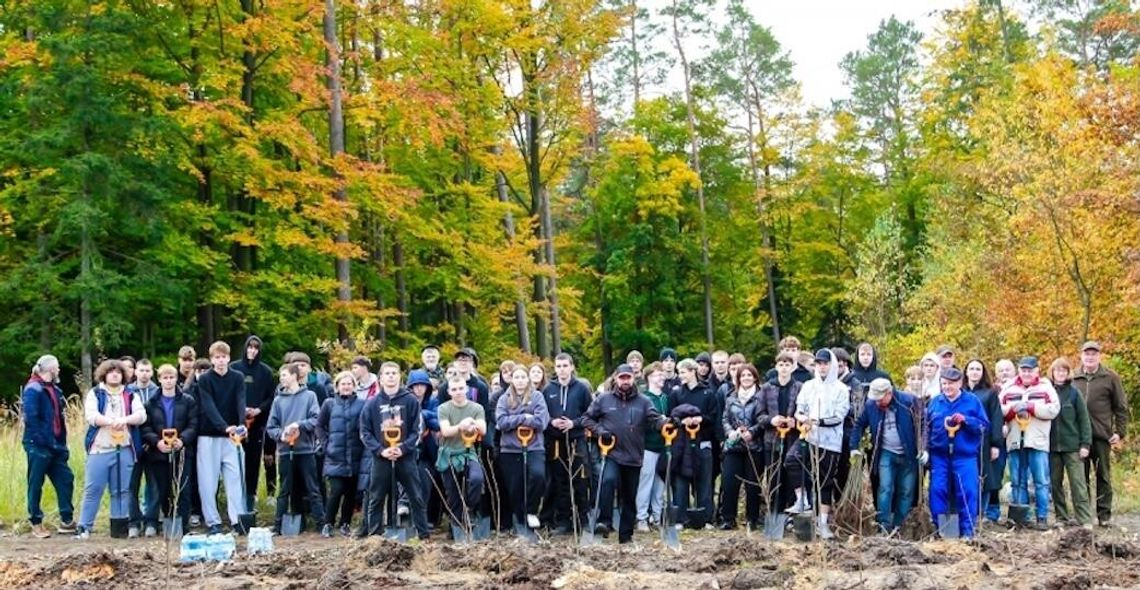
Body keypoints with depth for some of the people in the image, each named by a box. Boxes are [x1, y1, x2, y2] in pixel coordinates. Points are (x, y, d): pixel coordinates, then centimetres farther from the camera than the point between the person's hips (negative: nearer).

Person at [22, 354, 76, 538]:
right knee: (36, 484, 3)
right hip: (38, 447, -8)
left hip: (55, 445, 8)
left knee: (65, 480, 5)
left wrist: (61, 441, 9)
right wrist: (41, 440, -20)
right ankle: (36, 523, 12)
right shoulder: (33, 390, -12)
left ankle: (67, 521, 11)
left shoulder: (54, 390, 14)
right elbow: (30, 418, -19)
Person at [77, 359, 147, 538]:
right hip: (100, 449, -2)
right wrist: (111, 421, -24)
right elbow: (90, 415, -9)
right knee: (93, 489, -3)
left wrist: (124, 419, -19)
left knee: (122, 490, 6)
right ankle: (84, 527, 2)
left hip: (124, 449, 2)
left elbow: (141, 415, 0)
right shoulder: (94, 393, 7)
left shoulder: (130, 395, 14)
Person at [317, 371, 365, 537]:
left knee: (351, 492, 5)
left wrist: (364, 445, -6)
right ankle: (328, 524, 6)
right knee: (336, 490, -7)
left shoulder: (362, 404, 3)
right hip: (335, 457, -1)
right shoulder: (329, 404, 5)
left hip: (355, 457, 1)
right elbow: (319, 426, 10)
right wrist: (326, 443, 0)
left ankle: (345, 524, 18)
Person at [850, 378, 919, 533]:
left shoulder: (909, 401, -15)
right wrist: (853, 446, 1)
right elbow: (859, 424, 7)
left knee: (906, 491, 4)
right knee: (885, 488, -12)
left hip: (908, 454, -1)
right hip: (886, 453, 1)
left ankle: (898, 527, 15)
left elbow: (922, 424, -10)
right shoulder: (870, 404, -6)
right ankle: (884, 526, -11)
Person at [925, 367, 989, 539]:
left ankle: (967, 531, 5)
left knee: (967, 492, -4)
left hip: (965, 456, -2)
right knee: (937, 491, -1)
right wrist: (925, 449, 3)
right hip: (939, 456, 2)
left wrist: (965, 420, -16)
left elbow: (985, 426, -2)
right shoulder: (934, 402, 8)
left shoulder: (972, 401, 1)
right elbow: (926, 428, 14)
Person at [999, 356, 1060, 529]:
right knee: (1017, 482, 7)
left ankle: (1042, 517, 4)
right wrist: (1013, 408, -12)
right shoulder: (1008, 389, 12)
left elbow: (1054, 409, -8)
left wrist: (1030, 406, -14)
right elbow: (998, 411, 5)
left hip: (1037, 442, -3)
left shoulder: (1045, 387, 5)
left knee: (1041, 482, -1)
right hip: (1015, 442, 3)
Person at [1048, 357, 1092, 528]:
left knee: (1078, 483, -4)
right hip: (1052, 445, 2)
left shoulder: (1074, 393, 1)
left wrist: (1085, 444, -6)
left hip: (1072, 445, -2)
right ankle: (1061, 517, 14)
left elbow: (1083, 419, 0)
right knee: (1055, 483, 6)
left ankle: (1085, 519, -3)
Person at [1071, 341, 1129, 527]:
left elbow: (1121, 407, 2)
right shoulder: (1073, 379, 8)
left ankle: (1104, 514, 9)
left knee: (1103, 475, 5)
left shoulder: (1110, 378, 1)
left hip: (1102, 435, -2)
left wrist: (1120, 433, -4)